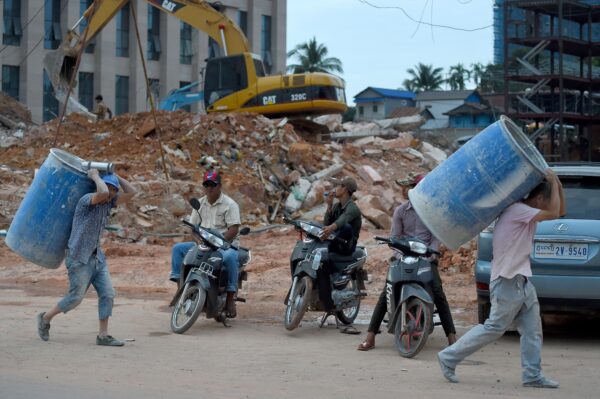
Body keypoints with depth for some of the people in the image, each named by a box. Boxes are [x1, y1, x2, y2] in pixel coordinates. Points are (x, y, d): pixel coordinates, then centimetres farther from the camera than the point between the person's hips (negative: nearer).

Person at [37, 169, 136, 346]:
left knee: (107, 294, -3)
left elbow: (131, 192, 4)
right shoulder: (87, 199, -15)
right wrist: (95, 176, -19)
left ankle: (103, 335, 0)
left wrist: (115, 175, 2)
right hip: (79, 258, -8)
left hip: (97, 257, 8)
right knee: (75, 297, -1)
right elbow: (102, 193, -37)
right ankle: (46, 318, 21)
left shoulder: (108, 203, 8)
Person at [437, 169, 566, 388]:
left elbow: (559, 211, 18)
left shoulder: (526, 213, 13)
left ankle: (533, 375, 9)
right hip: (508, 281, -10)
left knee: (533, 330, 7)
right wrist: (553, 182, -12)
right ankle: (449, 357, 2)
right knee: (495, 327, -5)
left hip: (521, 281, 10)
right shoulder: (517, 210, -16)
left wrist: (557, 184, 4)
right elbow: (553, 213, -23)